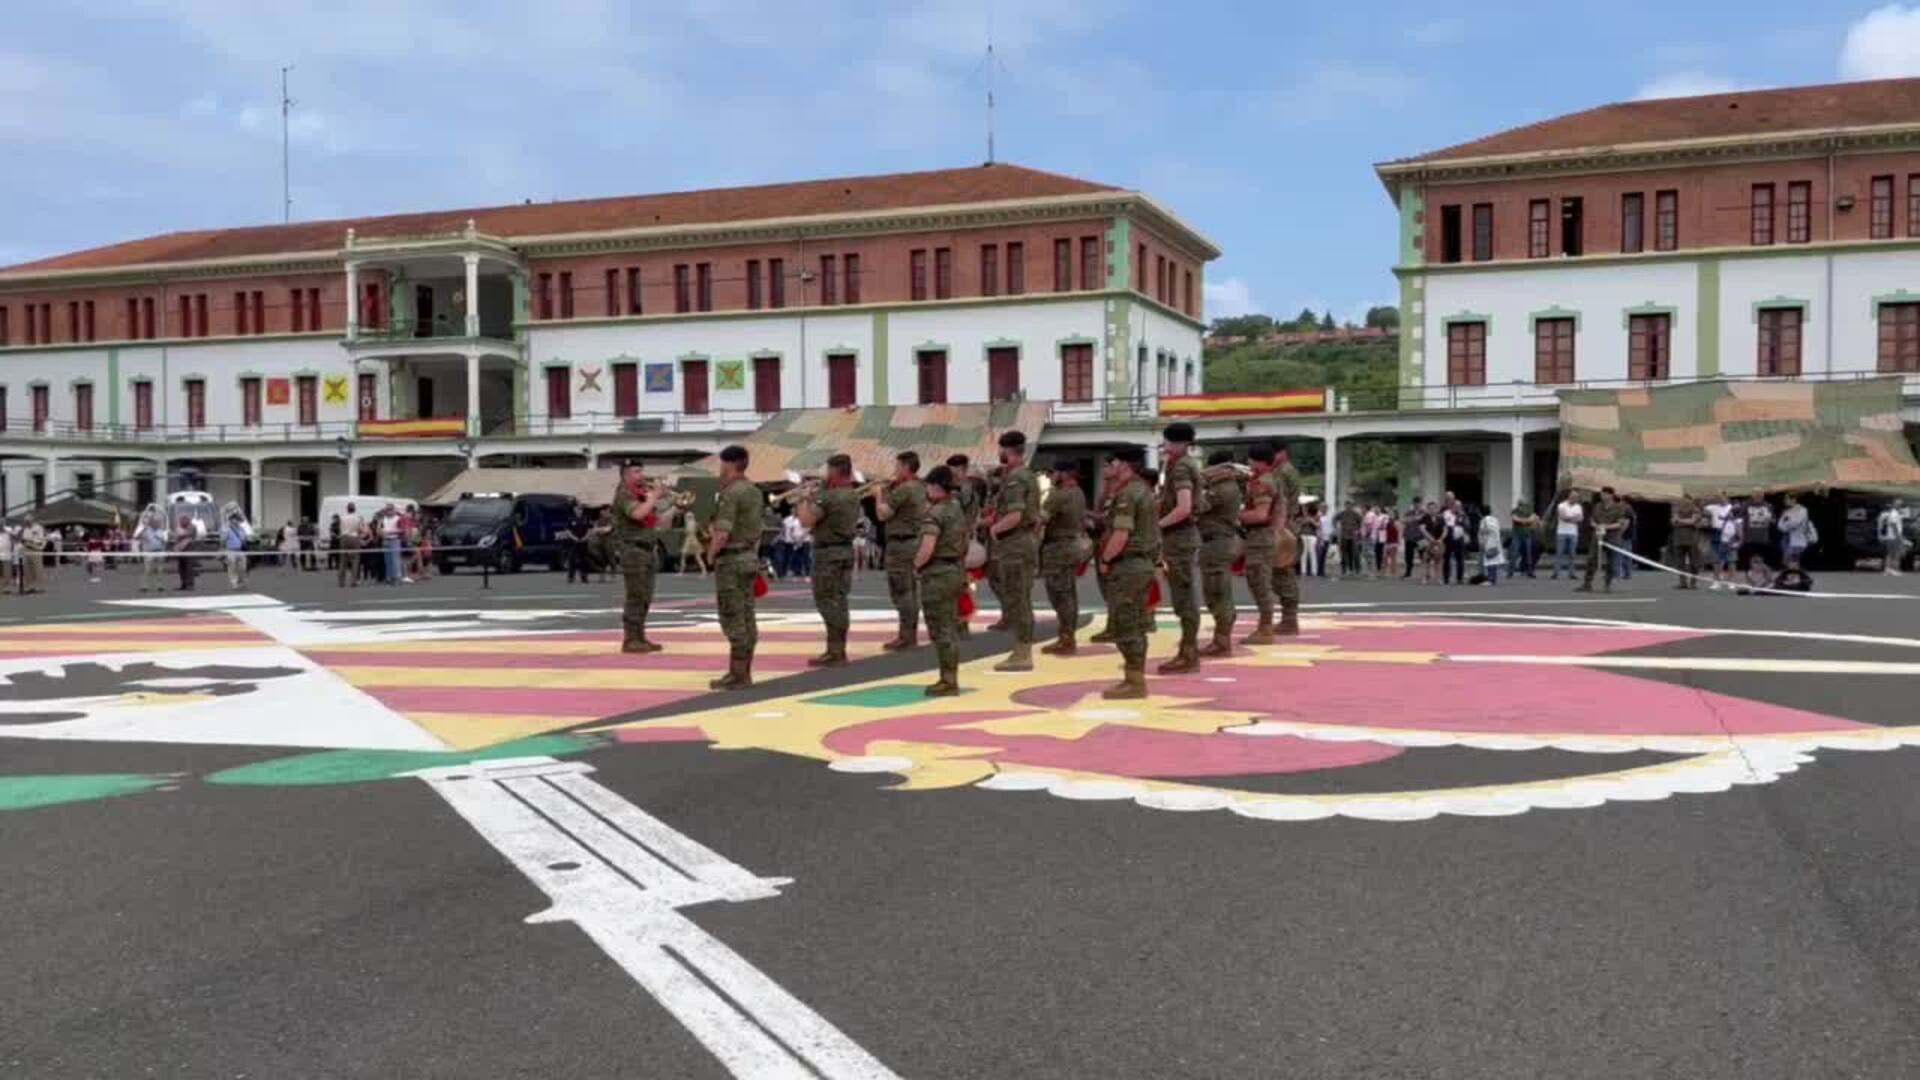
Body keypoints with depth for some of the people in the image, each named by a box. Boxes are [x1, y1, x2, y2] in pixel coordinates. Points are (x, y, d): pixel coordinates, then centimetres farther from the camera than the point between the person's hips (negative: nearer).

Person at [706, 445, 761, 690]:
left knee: (733, 619, -5)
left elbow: (722, 534, -23)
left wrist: (711, 554, -7)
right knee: (747, 617, 10)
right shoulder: (755, 492, 12)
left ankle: (737, 675, -3)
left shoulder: (730, 494, -17)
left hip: (730, 560, -9)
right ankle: (745, 672, 15)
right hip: (749, 558, 9)